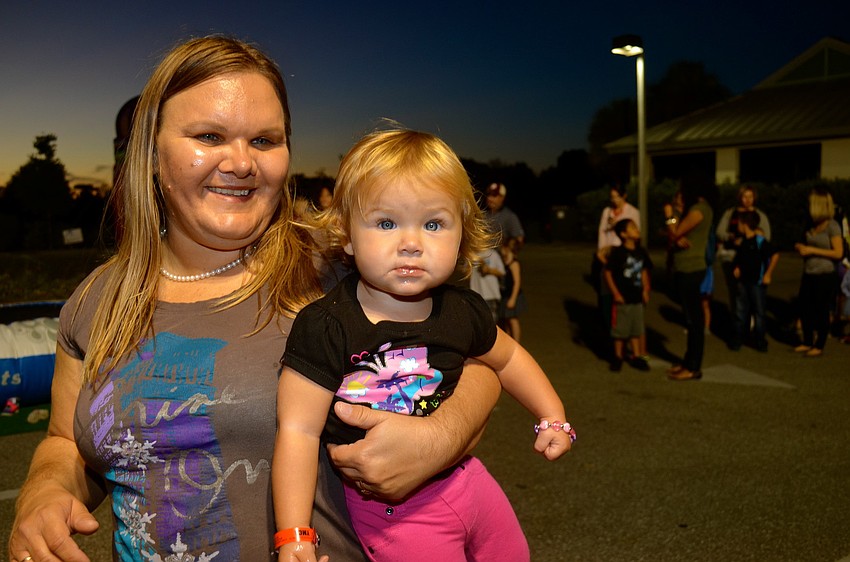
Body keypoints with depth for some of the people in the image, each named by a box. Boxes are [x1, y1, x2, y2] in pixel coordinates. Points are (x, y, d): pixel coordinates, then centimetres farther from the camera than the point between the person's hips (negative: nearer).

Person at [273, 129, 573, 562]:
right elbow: (298, 430, -23)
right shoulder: (325, 326, -23)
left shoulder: (461, 311, -7)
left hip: (463, 477, 6)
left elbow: (507, 357, 13)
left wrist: (553, 417, 11)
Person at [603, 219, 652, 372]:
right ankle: (618, 357, 20)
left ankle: (637, 356, 25)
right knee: (620, 330, 5)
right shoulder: (617, 252, -14)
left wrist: (645, 290, 10)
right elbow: (608, 273, -12)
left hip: (637, 298, 5)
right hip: (622, 299, -5)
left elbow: (644, 271, 16)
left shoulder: (641, 252, 4)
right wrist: (615, 293, -14)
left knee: (637, 330, 14)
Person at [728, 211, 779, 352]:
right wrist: (736, 268, 8)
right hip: (743, 282, 6)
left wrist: (768, 274, -16)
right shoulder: (742, 242, 9)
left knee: (758, 313, 4)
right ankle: (737, 339, 13)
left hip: (757, 283, -6)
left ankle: (760, 341, 14)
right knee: (740, 312, 6)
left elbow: (775, 255, -17)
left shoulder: (760, 241, -13)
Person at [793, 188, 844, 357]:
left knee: (821, 312, 4)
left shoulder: (832, 226, -12)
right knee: (804, 309, 11)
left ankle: (819, 346, 16)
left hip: (825, 276, -7)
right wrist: (800, 247, 1)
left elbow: (838, 253, -15)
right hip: (808, 274, 7)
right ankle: (808, 342, 25)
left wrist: (812, 250, -17)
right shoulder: (811, 225, 7)